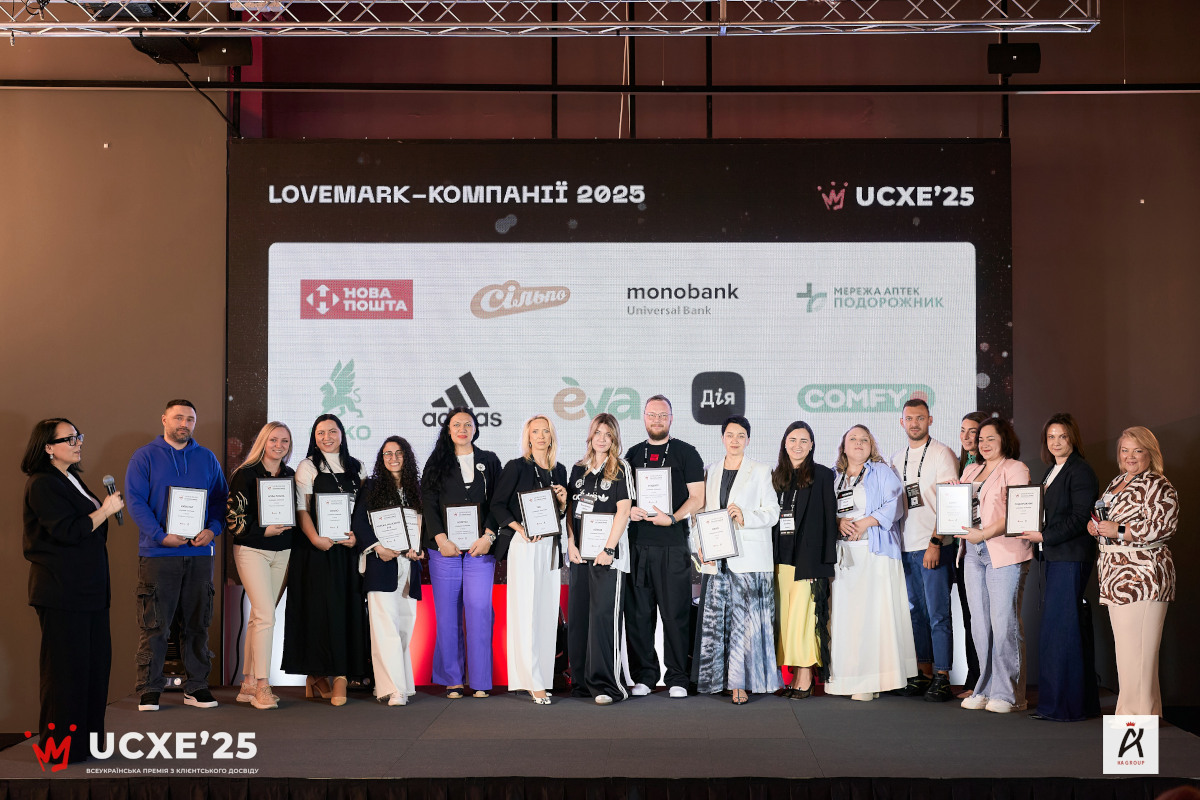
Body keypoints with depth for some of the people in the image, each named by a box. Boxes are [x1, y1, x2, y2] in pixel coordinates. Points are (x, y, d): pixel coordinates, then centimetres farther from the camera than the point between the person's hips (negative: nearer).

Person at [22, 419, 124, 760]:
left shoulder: (72, 481, 19)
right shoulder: (42, 485, -11)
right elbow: (67, 531, -19)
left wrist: (107, 509, 14)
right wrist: (104, 511, -13)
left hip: (87, 589, 9)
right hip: (62, 592, -9)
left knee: (96, 661, 9)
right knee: (67, 666, -4)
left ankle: (88, 738, 18)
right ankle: (61, 746, 5)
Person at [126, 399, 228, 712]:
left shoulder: (207, 459, 13)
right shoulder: (145, 457, 3)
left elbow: (221, 499, 13)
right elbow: (136, 501, -5)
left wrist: (213, 529, -6)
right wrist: (161, 535, -16)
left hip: (200, 553, 3)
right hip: (158, 554, -3)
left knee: (197, 623, 8)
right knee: (155, 625, -3)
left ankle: (196, 687, 15)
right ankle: (149, 690, 6)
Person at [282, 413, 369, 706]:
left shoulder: (355, 468, 15)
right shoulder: (308, 467, 5)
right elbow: (302, 509, -3)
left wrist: (357, 534, -3)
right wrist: (315, 538, -16)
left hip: (347, 547, 3)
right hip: (316, 547, -3)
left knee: (348, 609, -2)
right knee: (319, 608, -6)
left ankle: (341, 674, -2)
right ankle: (316, 673, 0)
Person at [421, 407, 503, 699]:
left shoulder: (489, 461, 13)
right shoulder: (437, 462, 11)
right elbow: (428, 503, 3)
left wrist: (488, 536, -7)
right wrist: (441, 539, -9)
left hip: (480, 546, 0)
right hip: (445, 547, 0)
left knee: (479, 610, -6)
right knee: (448, 612, 0)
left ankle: (480, 680, 1)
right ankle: (451, 680, 8)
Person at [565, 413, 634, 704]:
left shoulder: (621, 469, 1)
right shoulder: (578, 469, 15)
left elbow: (623, 511, -6)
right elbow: (570, 509, 14)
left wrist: (609, 549, -13)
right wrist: (571, 544, 1)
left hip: (608, 554, -5)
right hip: (579, 552, 5)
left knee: (604, 615, -9)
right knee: (577, 616, 6)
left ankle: (605, 684, -6)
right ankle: (581, 681, 15)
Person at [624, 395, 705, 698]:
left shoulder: (686, 453, 5)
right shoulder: (633, 454, 16)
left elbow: (697, 498, 0)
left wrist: (672, 518, -15)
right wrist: (628, 510, -2)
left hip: (673, 545, -3)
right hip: (637, 544, 3)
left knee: (676, 614, -3)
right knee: (638, 613, 4)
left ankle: (677, 678, 5)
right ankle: (644, 675, 14)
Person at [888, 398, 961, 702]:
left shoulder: (942, 454, -4)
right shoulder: (897, 458, 14)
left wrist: (935, 543, -17)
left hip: (936, 546, -6)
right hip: (906, 547, 6)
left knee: (938, 612, -4)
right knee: (916, 611, 10)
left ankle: (942, 677, 2)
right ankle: (924, 673, 18)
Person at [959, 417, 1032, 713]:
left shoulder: (1015, 469, -3)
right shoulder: (971, 471, 21)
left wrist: (984, 534, -18)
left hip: (1005, 553, -7)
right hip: (974, 554, 7)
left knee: (1004, 621, -7)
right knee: (980, 623, 8)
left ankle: (1008, 693, 1)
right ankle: (985, 689, 15)